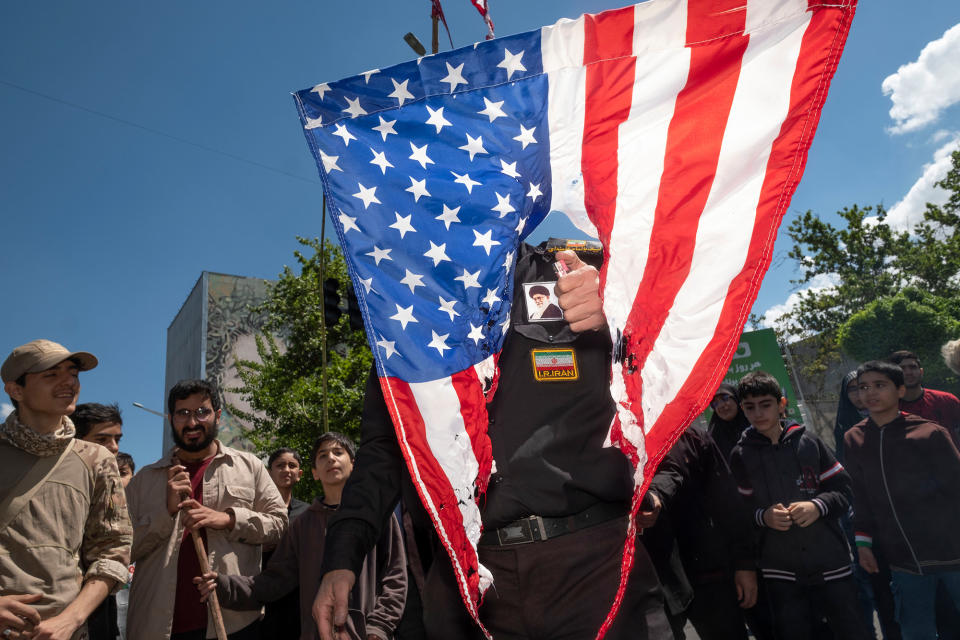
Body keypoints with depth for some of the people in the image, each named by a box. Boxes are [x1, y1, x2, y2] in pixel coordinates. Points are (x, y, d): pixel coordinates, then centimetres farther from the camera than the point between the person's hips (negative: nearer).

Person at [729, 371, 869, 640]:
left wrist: (818, 506, -14)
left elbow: (844, 488, 4)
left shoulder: (808, 442, 2)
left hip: (831, 564, 0)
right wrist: (762, 516, -15)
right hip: (780, 571, 0)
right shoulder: (740, 456, 2)